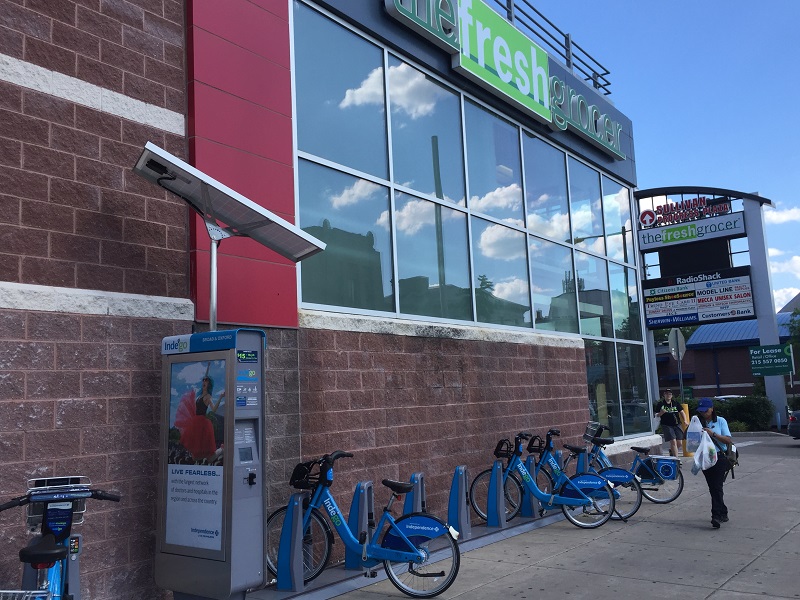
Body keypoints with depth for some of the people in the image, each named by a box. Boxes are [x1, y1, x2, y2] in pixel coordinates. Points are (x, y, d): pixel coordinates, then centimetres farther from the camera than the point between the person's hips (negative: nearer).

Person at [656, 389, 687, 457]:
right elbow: (656, 415, 2)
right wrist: (661, 412, -19)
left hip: (677, 425, 4)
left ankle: (671, 451, 34)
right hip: (667, 426, -4)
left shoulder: (676, 404, 13)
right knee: (673, 441, -14)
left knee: (678, 442, 4)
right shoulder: (661, 404, 2)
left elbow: (681, 412, 12)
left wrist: (685, 421, -3)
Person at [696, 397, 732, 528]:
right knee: (712, 488, 10)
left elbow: (728, 440, -6)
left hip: (720, 457, -4)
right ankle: (723, 513, 23)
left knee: (716, 487, -12)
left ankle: (716, 515, -14)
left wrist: (713, 434, -17)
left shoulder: (720, 421, -1)